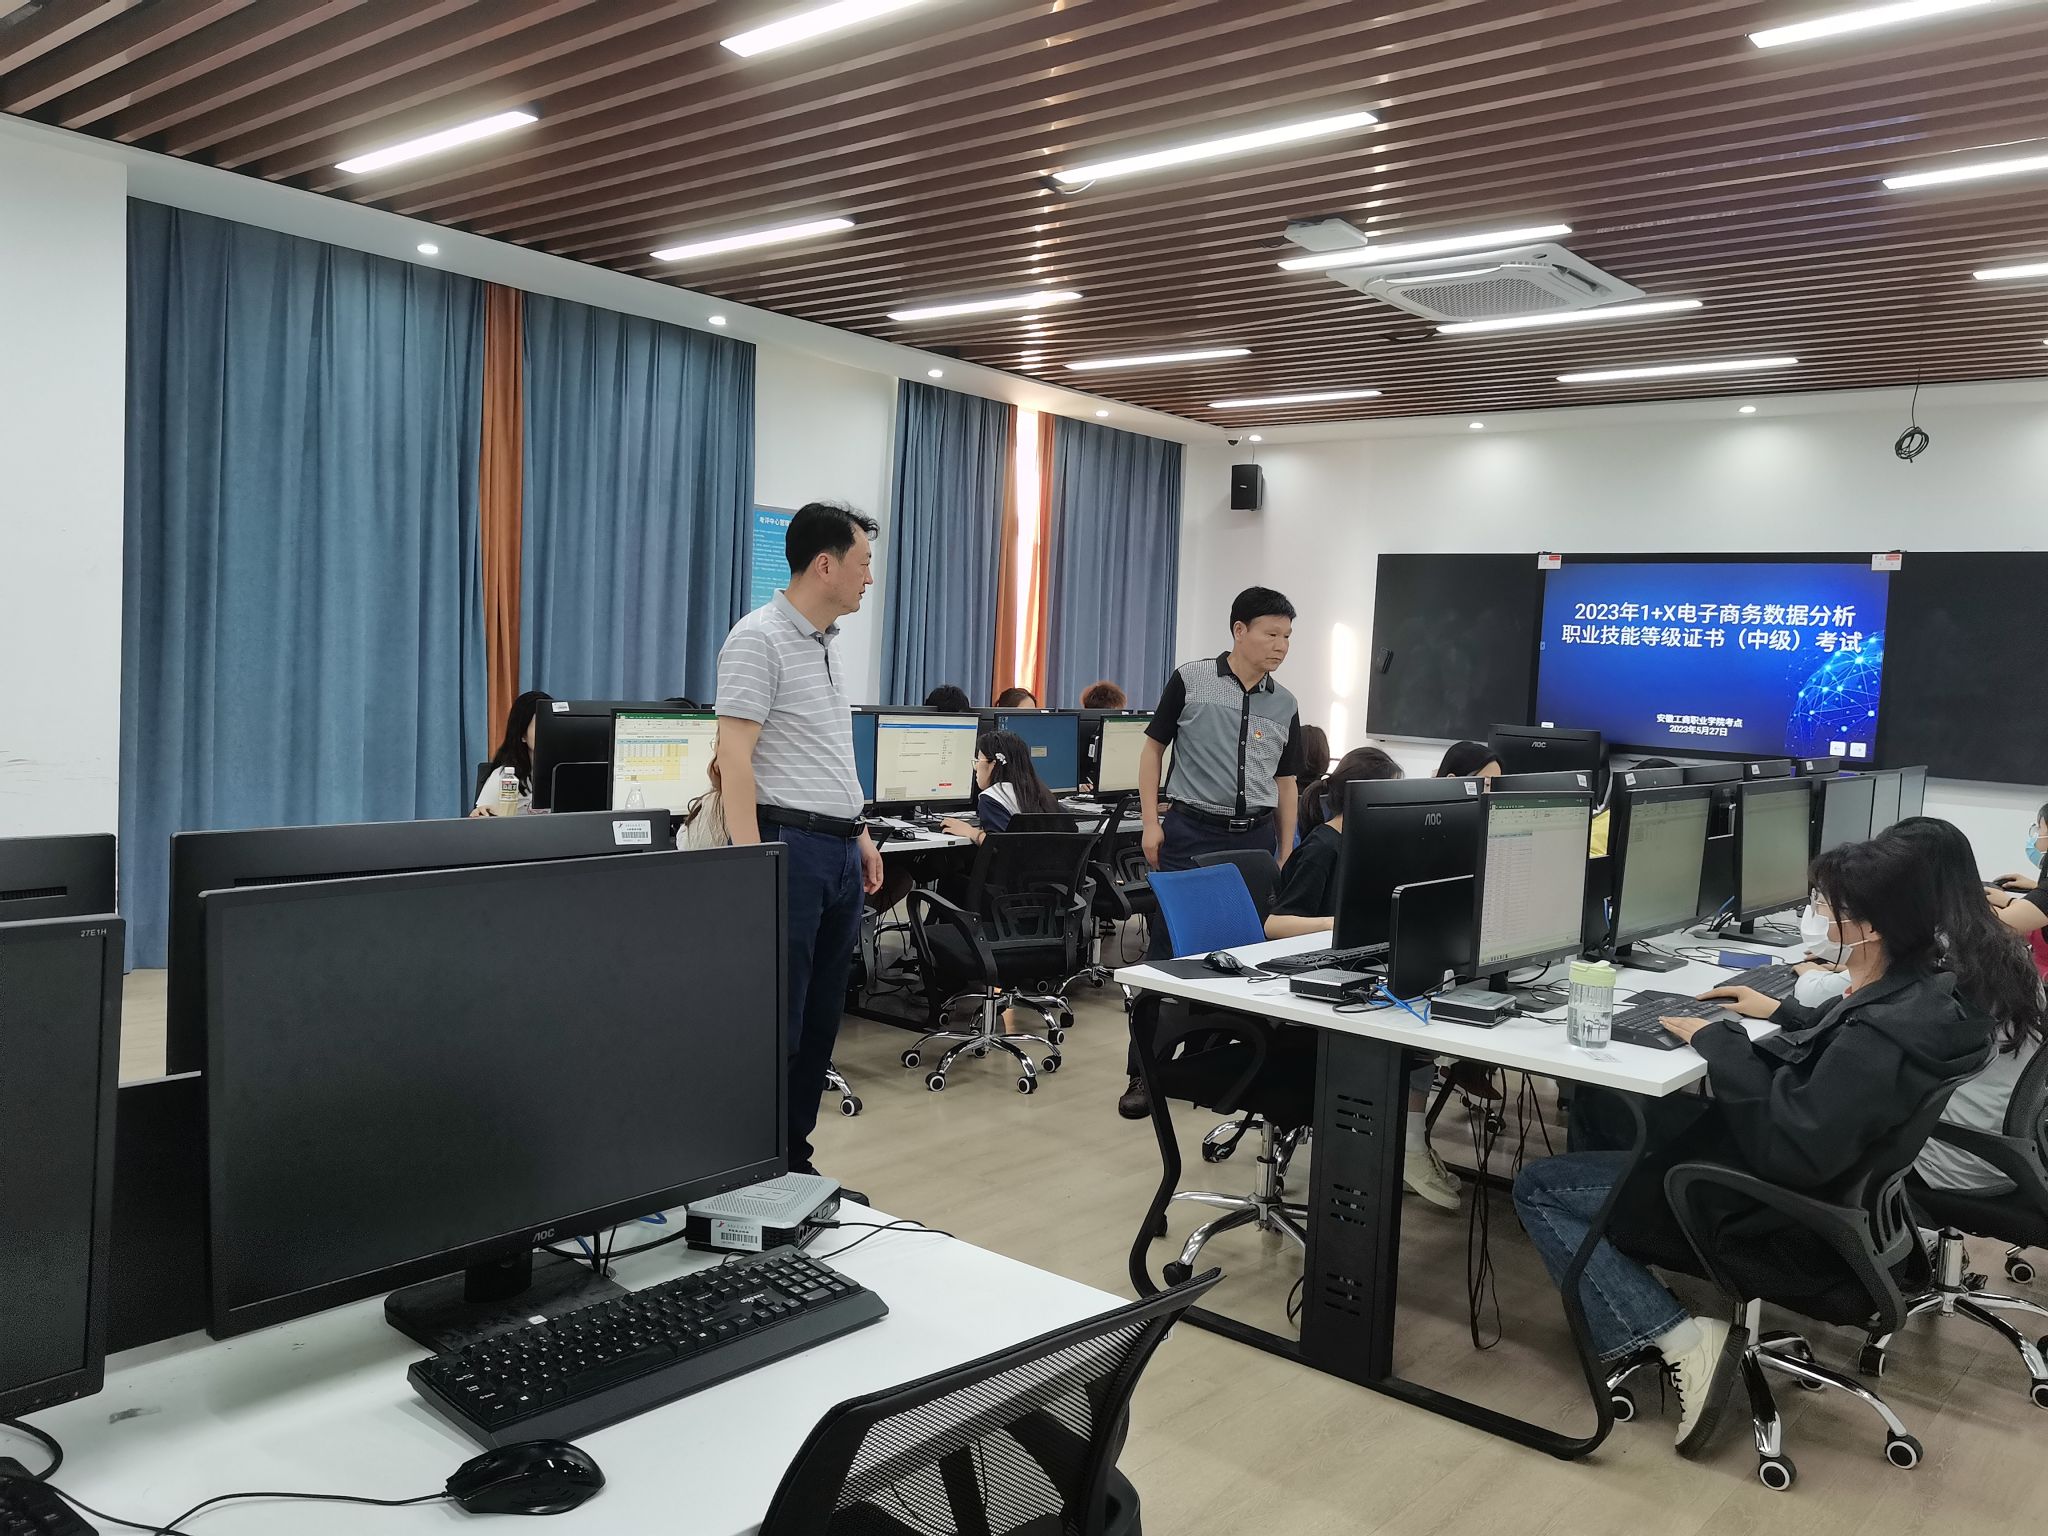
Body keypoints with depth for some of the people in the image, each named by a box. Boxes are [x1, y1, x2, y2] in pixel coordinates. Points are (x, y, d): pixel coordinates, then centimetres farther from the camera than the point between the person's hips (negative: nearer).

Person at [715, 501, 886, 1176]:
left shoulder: (824, 641, 16)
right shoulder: (759, 638, -12)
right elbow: (734, 759, -18)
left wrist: (857, 832, 21)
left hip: (839, 852, 9)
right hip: (790, 847, -9)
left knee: (820, 1021, 13)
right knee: (774, 1024, -4)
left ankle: (794, 1163, 23)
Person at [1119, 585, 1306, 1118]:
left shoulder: (1284, 705, 9)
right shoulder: (1191, 680, -2)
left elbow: (1286, 782, 15)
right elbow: (1153, 747, 3)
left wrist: (1286, 855, 10)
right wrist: (1151, 822, -4)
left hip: (1255, 838, 4)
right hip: (1191, 832, -4)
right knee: (1169, 952, -2)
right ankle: (1144, 1073, 5)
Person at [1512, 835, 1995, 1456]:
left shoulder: (1880, 1038, -31)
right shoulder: (1927, 990, -3)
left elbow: (1793, 1152, -33)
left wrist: (1722, 1043, -25)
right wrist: (1785, 1014, 13)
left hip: (1779, 1225, -10)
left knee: (1538, 1189, -4)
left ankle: (1679, 1339, -9)